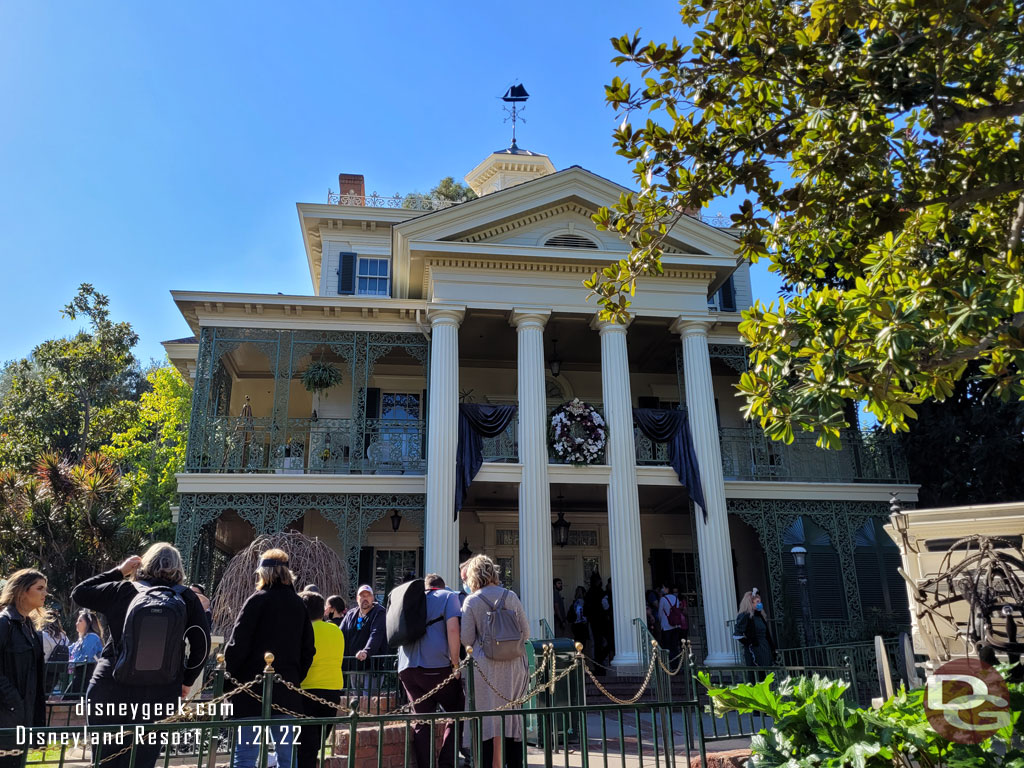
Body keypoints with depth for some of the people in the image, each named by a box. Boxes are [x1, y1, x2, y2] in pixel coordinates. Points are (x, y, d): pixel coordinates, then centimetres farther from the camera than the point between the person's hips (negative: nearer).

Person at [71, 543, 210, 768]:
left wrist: (119, 571, 16)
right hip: (160, 695, 0)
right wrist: (186, 681, 9)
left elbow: (78, 593, 13)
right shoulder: (187, 599, 0)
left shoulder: (123, 591, -1)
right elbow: (201, 644, -3)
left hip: (111, 688, 0)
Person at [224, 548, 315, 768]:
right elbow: (308, 649, 12)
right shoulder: (299, 605, 9)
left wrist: (229, 681, 0)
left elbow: (237, 645, -10)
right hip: (287, 691, 5)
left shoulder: (257, 600, -7)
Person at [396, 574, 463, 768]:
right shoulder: (448, 596, 8)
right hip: (436, 666, -5)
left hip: (407, 668, 5)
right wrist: (455, 665, -5)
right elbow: (452, 629, -8)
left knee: (421, 722, 9)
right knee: (457, 713, 9)